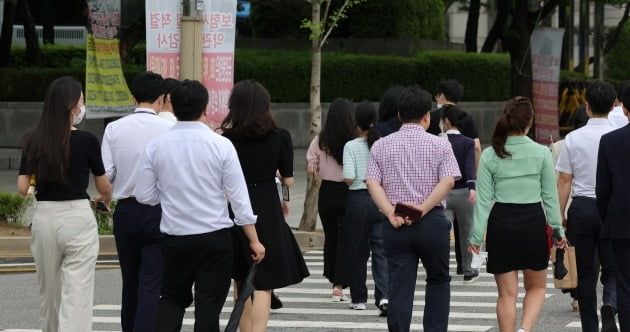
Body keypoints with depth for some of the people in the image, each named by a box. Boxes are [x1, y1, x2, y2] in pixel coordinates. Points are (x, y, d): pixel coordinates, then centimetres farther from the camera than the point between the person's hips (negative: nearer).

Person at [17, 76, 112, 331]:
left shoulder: (33, 141, 2)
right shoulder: (86, 141, -8)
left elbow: (23, 188, 0)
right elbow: (104, 188, 3)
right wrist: (106, 201, 26)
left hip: (44, 217, 4)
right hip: (77, 218, -4)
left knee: (49, 295, 19)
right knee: (76, 297, -5)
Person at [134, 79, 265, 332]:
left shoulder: (156, 146, -3)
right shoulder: (220, 145, -8)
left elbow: (144, 196, 1)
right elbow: (238, 197, -7)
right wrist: (254, 240, 0)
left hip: (175, 238, 2)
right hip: (215, 237, -2)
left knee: (172, 298, 18)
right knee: (208, 306, 4)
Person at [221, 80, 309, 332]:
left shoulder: (227, 139, -6)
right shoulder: (279, 138, -5)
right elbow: (288, 180, -1)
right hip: (268, 213, -1)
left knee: (241, 282, 17)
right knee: (263, 285, -2)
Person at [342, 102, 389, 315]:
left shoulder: (351, 146, -7)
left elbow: (348, 178, -15)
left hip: (358, 199, -2)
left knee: (357, 250, 11)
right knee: (381, 251, 0)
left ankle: (359, 298, 20)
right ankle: (384, 296, -18)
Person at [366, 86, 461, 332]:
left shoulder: (381, 146, 7)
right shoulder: (440, 145, 1)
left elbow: (372, 183, -5)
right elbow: (448, 182, -12)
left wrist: (391, 213, -11)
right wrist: (424, 208, -14)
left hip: (395, 226, 1)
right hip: (432, 221, -1)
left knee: (400, 288, 1)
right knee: (438, 281, 17)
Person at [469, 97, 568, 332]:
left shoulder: (490, 155, -4)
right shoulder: (541, 154, -5)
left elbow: (484, 198, -4)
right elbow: (550, 196, 0)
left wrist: (476, 235, 0)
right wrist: (558, 229, 9)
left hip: (501, 224, 0)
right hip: (533, 223, 0)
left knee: (507, 293, 7)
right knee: (537, 287, 14)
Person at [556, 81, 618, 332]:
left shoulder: (574, 138, -3)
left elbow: (564, 181, -1)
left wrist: (559, 215, 7)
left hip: (581, 207, 1)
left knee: (586, 272, 10)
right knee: (612, 269, 8)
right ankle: (610, 305, -21)